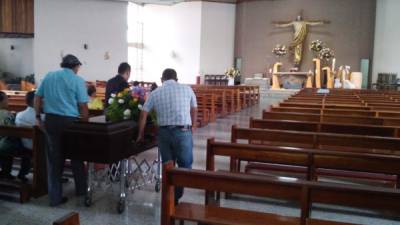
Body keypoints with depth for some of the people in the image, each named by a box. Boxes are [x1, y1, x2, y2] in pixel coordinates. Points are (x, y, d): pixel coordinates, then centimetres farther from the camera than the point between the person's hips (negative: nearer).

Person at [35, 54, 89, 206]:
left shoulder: (48, 77, 10)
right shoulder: (78, 80, -5)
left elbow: (37, 97, 10)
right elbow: (83, 106, -10)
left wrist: (38, 117, 15)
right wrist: (86, 123, -1)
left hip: (51, 120, 4)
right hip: (70, 121, -4)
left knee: (54, 159, 9)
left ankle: (55, 197, 14)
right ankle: (81, 189, 29)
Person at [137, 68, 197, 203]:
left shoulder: (155, 93, 8)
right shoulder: (187, 89, 6)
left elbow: (143, 114, 9)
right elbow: (194, 110, 18)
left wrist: (141, 134, 22)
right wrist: (193, 126, 34)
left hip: (164, 132, 3)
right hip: (183, 132, -2)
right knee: (185, 166, 8)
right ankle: (175, 197, 0)